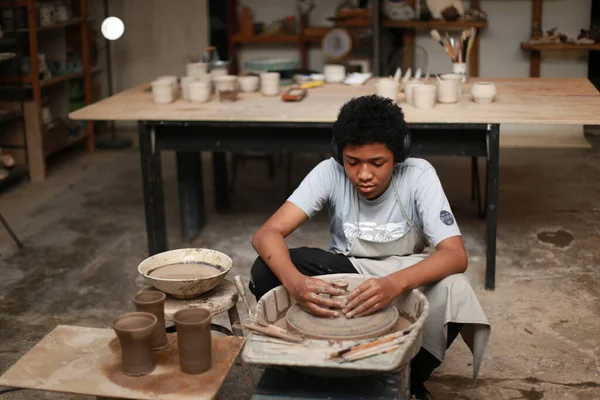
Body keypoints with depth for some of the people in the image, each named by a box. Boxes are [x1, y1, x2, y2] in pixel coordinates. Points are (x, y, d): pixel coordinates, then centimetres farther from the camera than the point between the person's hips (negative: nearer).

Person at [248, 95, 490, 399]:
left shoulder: (418, 175, -23)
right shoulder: (330, 173, -21)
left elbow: (455, 255, -32)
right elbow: (267, 234, -28)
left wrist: (395, 283, -52)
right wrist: (294, 281, -50)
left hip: (405, 277, 0)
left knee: (452, 290, -35)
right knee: (266, 272, -26)